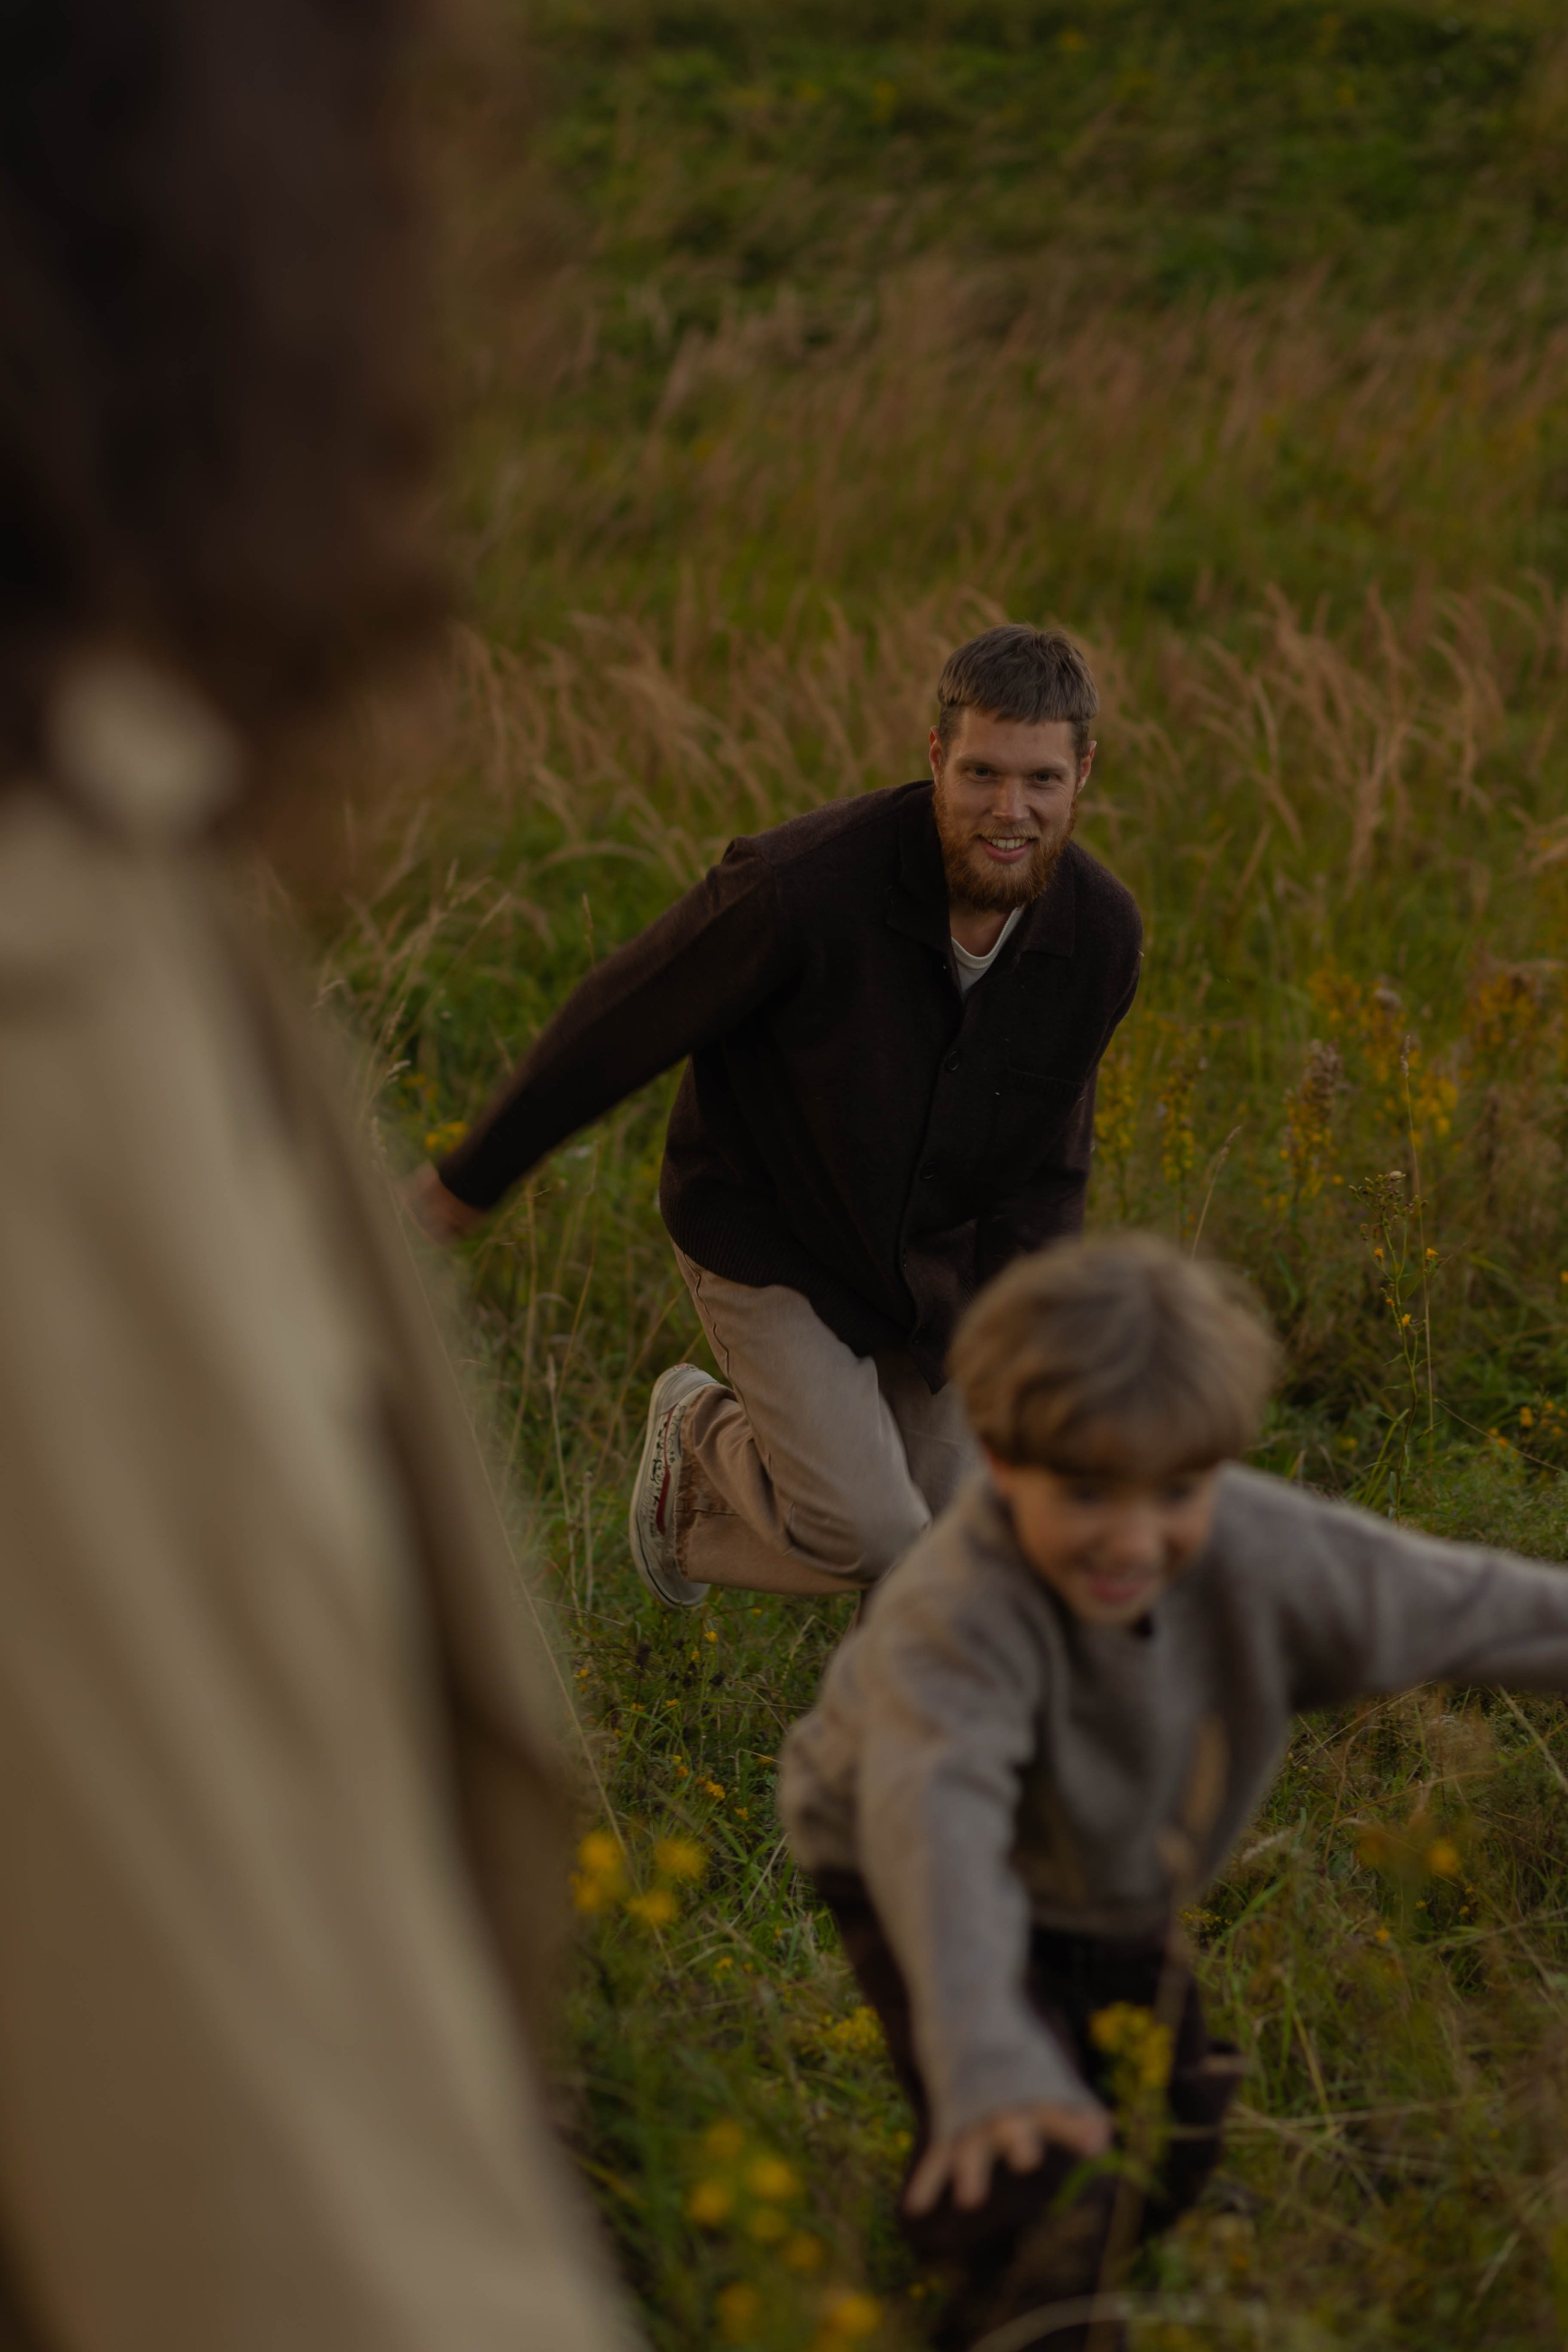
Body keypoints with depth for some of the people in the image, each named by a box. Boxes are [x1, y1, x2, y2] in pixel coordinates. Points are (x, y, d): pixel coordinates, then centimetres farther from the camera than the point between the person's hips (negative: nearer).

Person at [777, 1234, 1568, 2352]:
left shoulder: (1263, 1550, -26)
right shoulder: (955, 1615, -44)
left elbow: (1470, 1608, -14)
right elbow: (938, 1815, -57)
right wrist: (987, 2064, -70)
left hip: (1113, 1885, 6)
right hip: (921, 1885, -6)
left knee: (1175, 2144, 16)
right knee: (1021, 2156, -24)